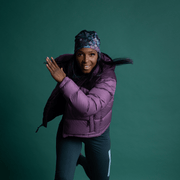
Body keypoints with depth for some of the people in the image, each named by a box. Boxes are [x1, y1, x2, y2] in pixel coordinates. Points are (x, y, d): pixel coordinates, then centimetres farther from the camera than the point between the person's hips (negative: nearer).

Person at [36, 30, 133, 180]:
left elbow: (88, 107, -40)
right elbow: (60, 60, 11)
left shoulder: (107, 78, -27)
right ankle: (75, 158, 28)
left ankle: (84, 162, 49)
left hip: (97, 133, -1)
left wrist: (63, 80, -40)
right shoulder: (68, 64, -15)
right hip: (69, 129, 2)